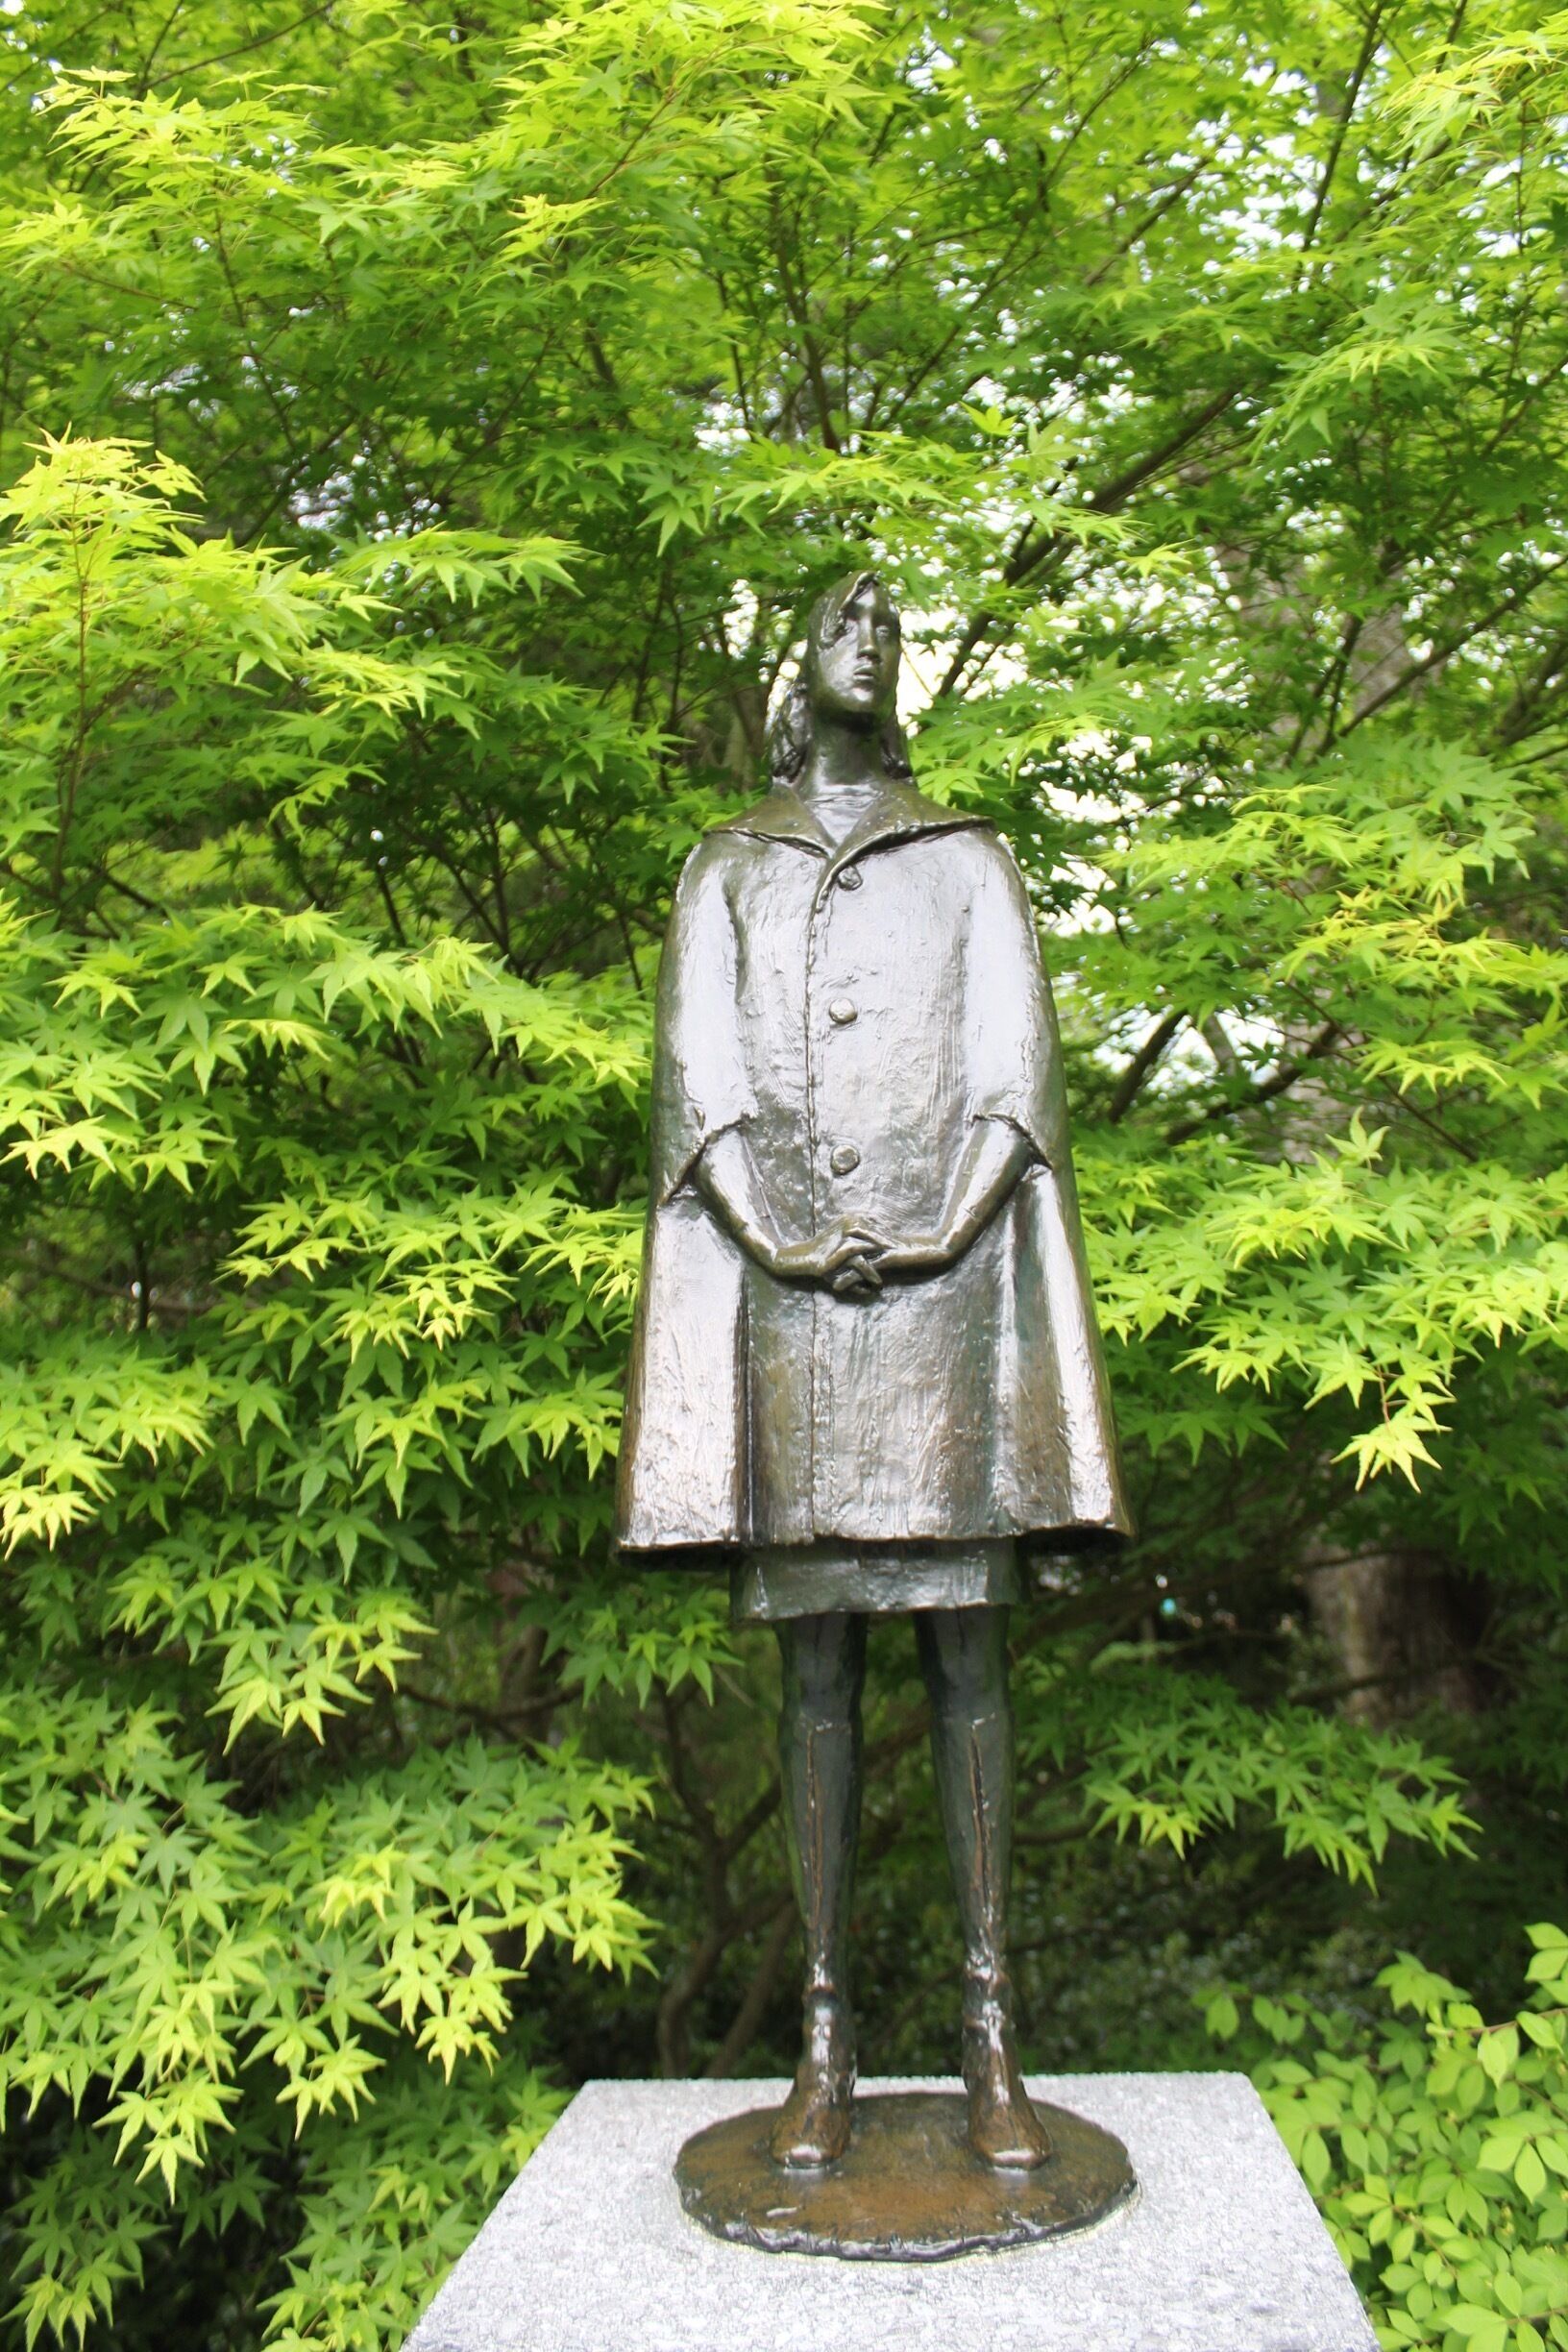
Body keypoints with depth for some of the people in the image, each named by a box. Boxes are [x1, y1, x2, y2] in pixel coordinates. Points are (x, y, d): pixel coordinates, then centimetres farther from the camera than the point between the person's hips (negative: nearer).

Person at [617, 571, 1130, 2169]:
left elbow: (1011, 1065, 5)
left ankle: (989, 2034, 5)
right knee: (816, 1659, 0)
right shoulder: (724, 871, 19)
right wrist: (791, 1233, -10)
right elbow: (697, 1072, 6)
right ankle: (826, 2036, 8)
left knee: (966, 1647, -2)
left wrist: (930, 1236, -10)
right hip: (780, 1278, 1)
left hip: (945, 1275, 0)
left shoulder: (968, 862, 18)